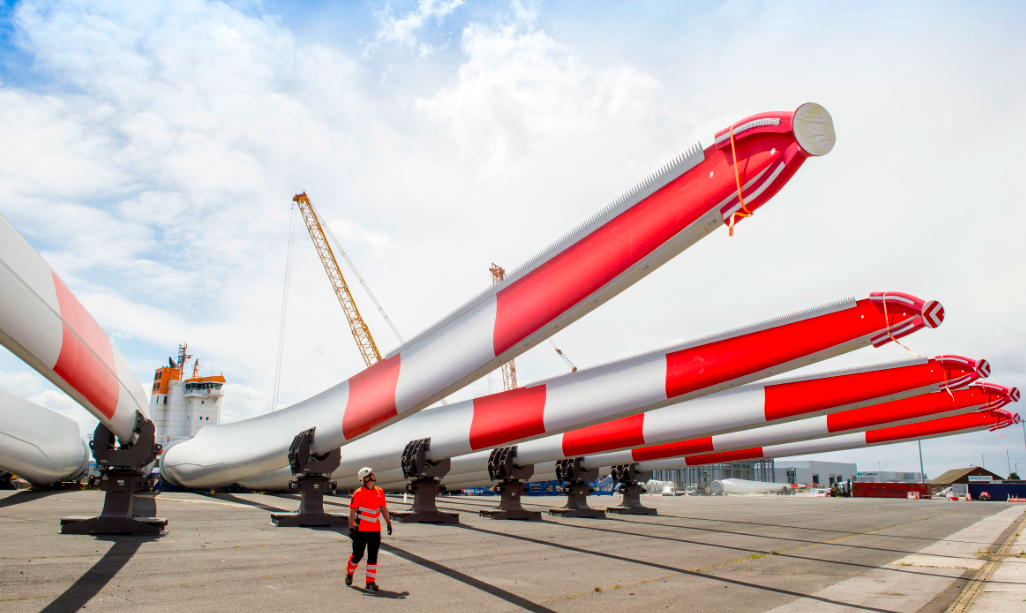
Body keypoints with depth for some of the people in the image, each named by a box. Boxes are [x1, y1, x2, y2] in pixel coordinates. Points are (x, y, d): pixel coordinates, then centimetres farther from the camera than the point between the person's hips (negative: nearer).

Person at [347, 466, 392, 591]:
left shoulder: (379, 492, 6)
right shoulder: (358, 493, -9)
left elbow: (383, 508, 15)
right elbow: (352, 511, -7)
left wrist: (388, 522, 12)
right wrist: (351, 528, -11)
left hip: (375, 530, 4)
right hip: (361, 530, -4)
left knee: (373, 556, 2)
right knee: (358, 555, 7)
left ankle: (371, 581, 8)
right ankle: (349, 572, 35)